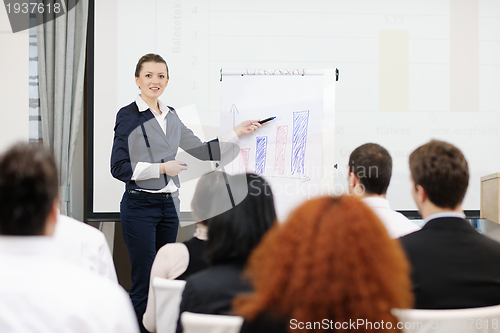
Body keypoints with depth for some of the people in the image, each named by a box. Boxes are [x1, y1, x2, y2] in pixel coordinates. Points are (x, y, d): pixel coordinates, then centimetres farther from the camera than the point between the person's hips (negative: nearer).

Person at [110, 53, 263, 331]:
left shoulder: (171, 116, 13)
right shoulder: (128, 116, -7)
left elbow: (200, 149, 20)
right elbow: (119, 168, -10)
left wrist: (237, 134, 15)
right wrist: (162, 168, -12)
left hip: (169, 204, 7)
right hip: (140, 206, -6)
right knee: (144, 283, -6)